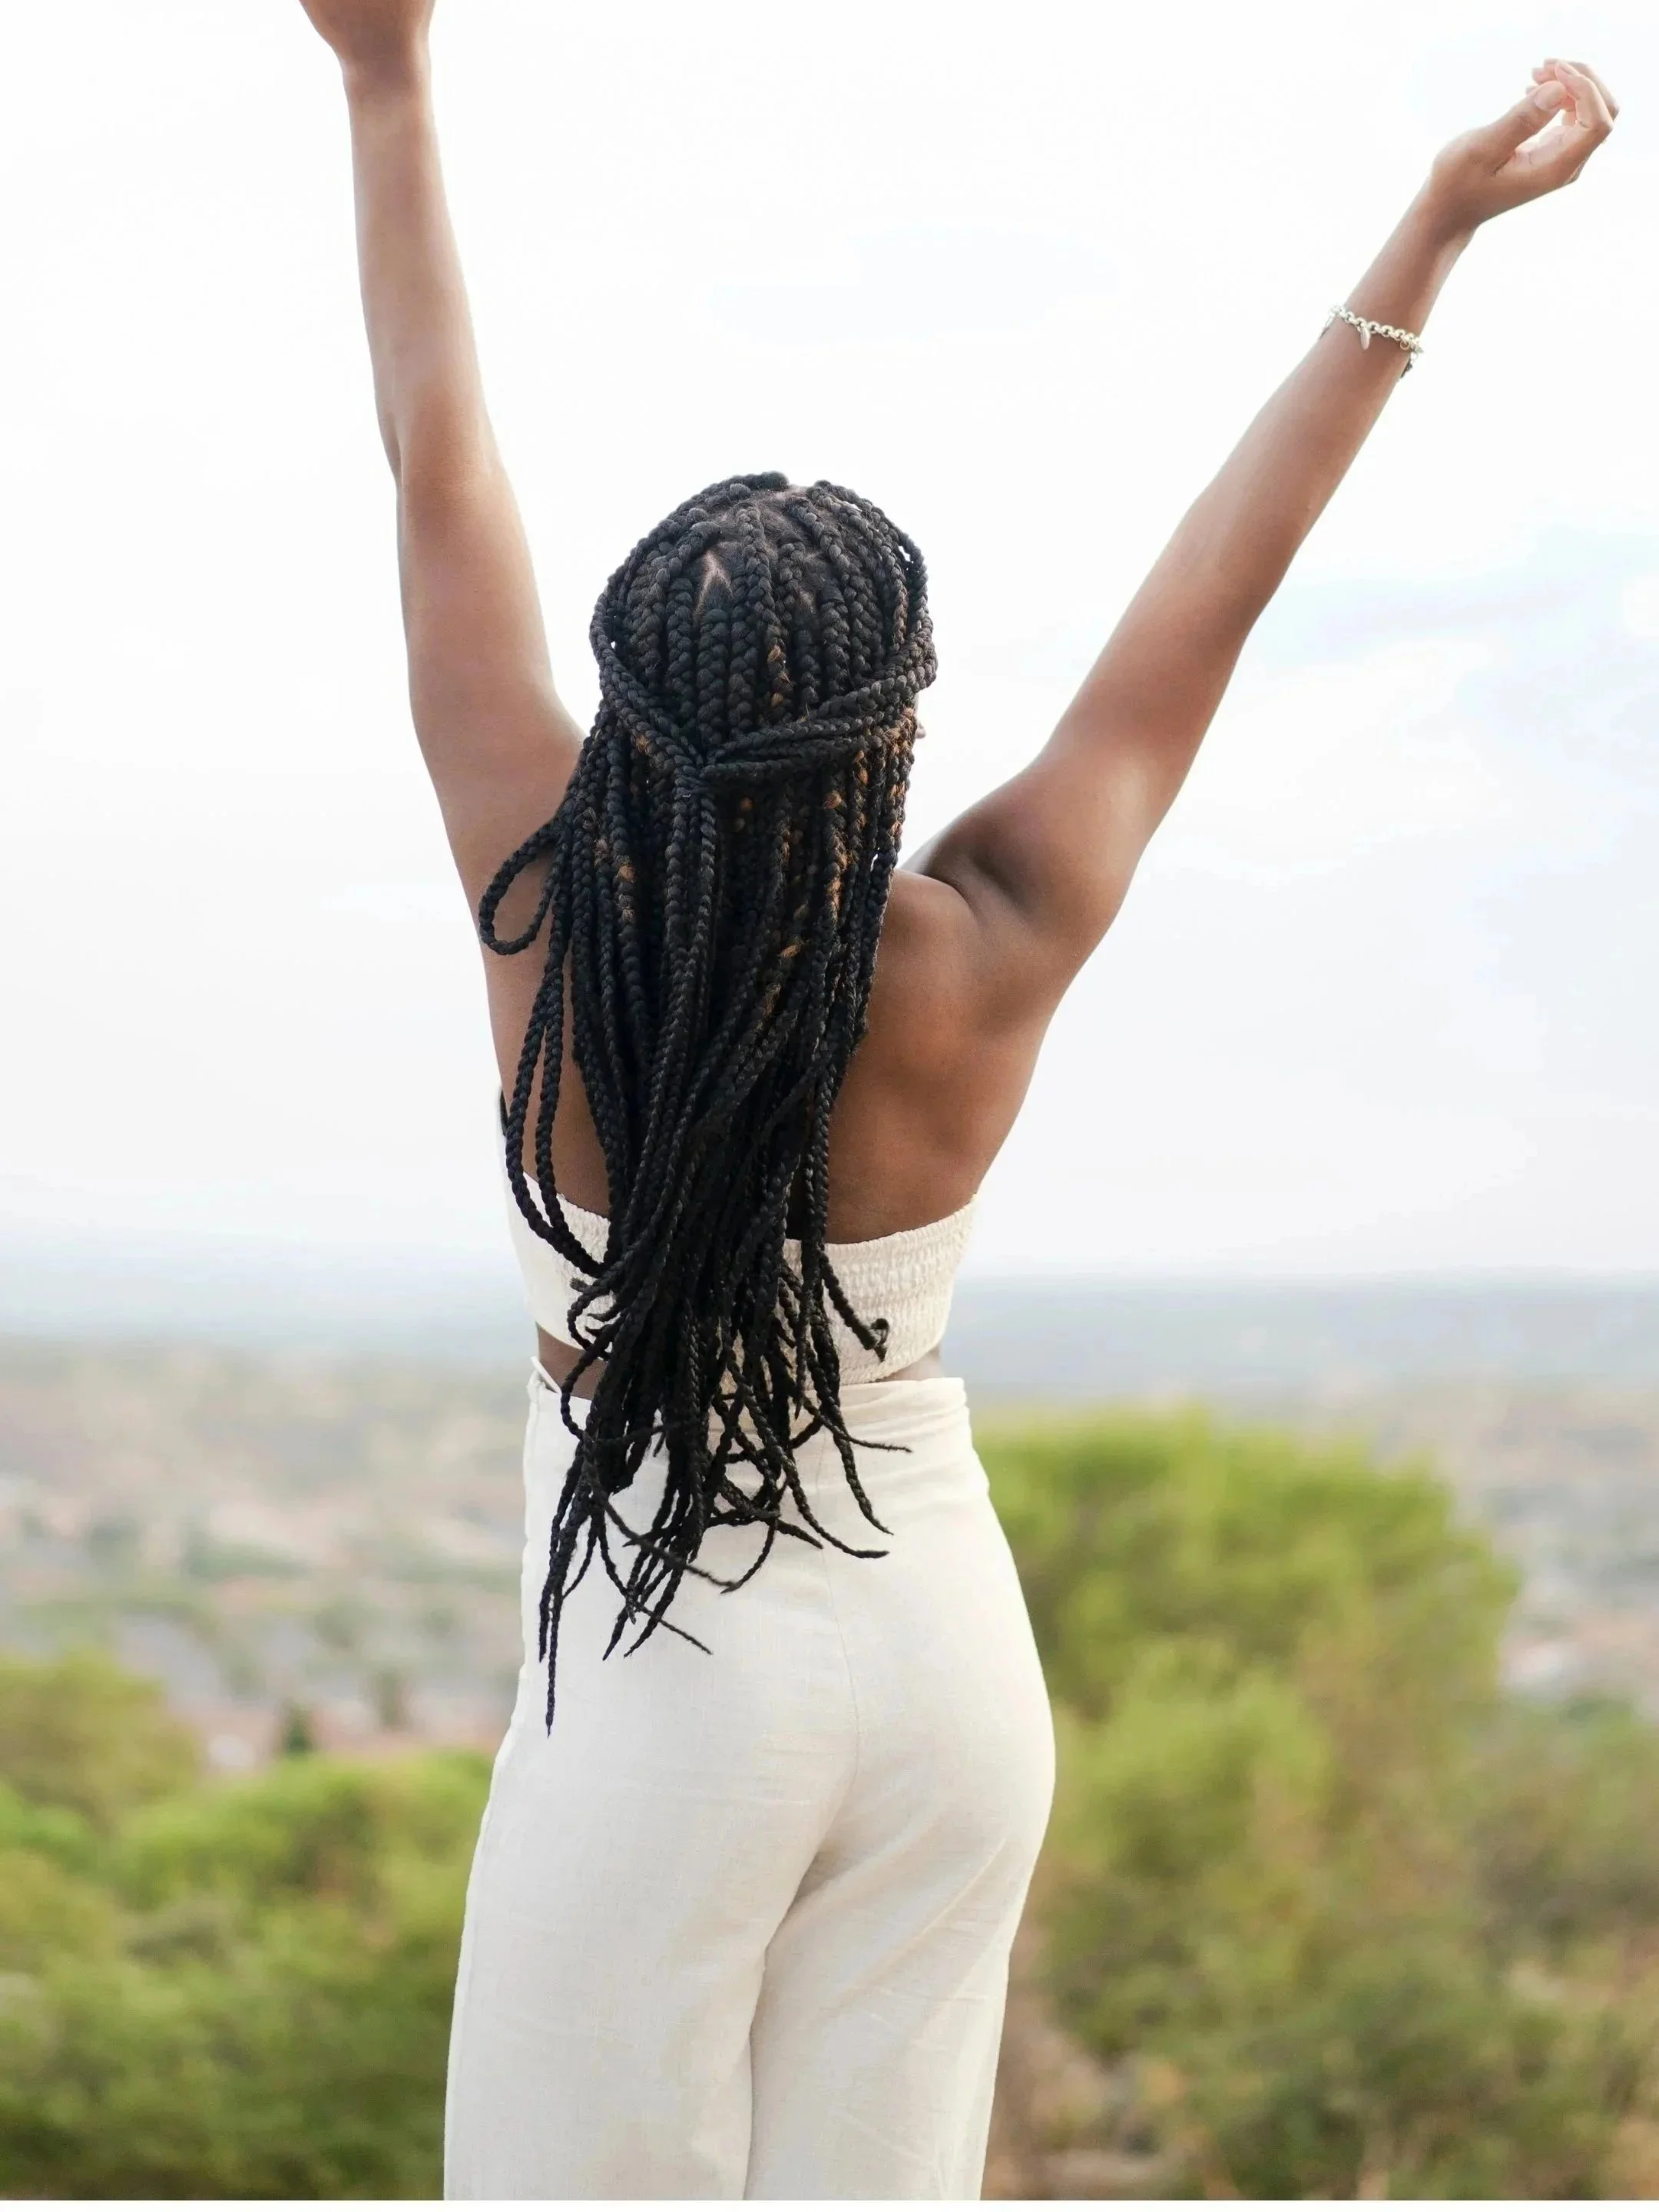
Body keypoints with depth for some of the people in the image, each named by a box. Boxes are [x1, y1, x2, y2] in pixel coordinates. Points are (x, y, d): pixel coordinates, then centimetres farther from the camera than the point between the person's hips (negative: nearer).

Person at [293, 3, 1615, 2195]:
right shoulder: (984, 963, -12)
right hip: (949, 1667, 3)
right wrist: (1426, 242, 6)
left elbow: (442, 468, -8)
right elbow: (1207, 600, -3)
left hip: (662, 1685, -3)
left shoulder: (550, 909, -16)